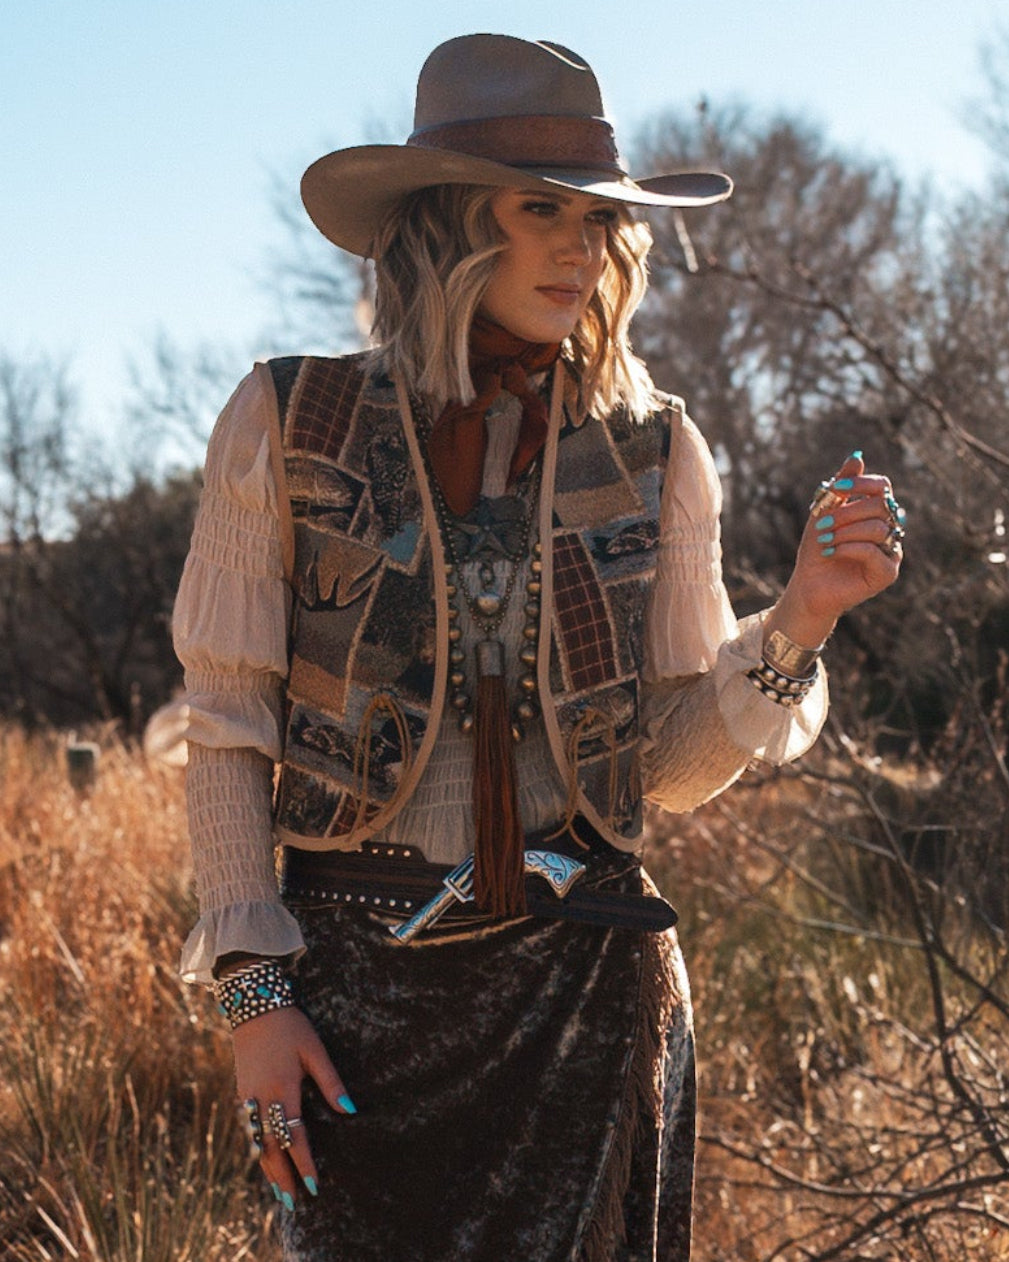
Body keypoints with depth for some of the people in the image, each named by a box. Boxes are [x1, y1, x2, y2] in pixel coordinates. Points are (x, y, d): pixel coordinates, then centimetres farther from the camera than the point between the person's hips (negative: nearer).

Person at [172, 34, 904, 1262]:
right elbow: (228, 724, -1)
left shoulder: (650, 450, 1)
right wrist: (254, 991, -6)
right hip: (360, 976, -1)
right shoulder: (288, 422, -4)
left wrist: (803, 615, -12)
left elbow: (672, 762, 3)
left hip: (583, 975, 2)